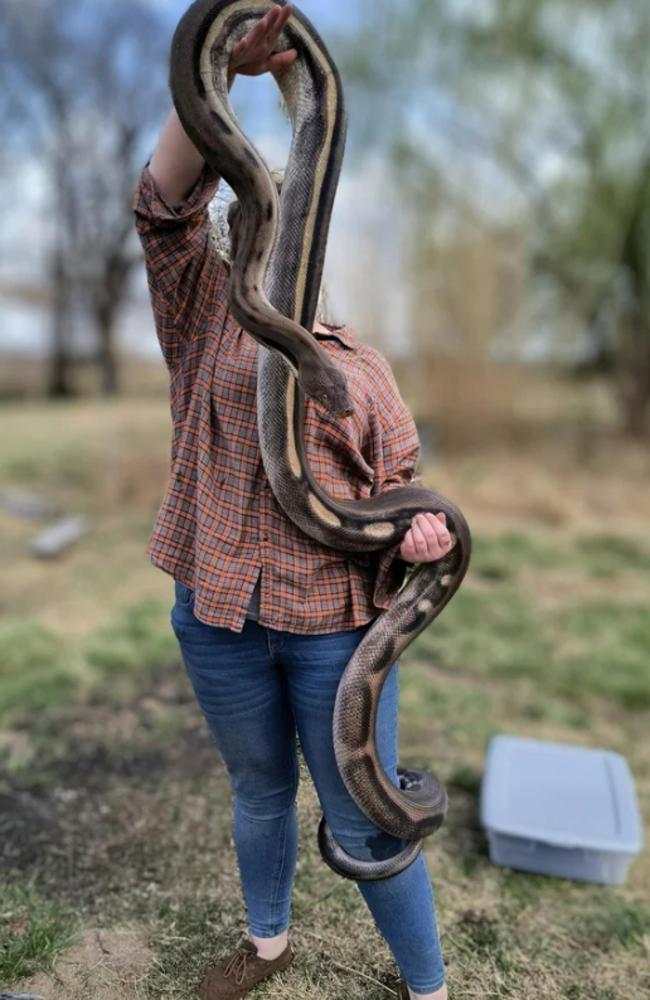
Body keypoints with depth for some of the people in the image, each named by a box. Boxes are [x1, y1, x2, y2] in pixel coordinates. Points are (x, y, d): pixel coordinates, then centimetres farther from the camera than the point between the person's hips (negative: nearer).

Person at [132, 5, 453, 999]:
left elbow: (394, 484, 3)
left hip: (336, 621, -1)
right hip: (221, 615, 2)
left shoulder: (360, 366, 4)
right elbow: (165, 204, -9)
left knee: (366, 823, 10)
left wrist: (419, 528, -20)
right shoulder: (206, 327, 5)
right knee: (258, 792, 23)